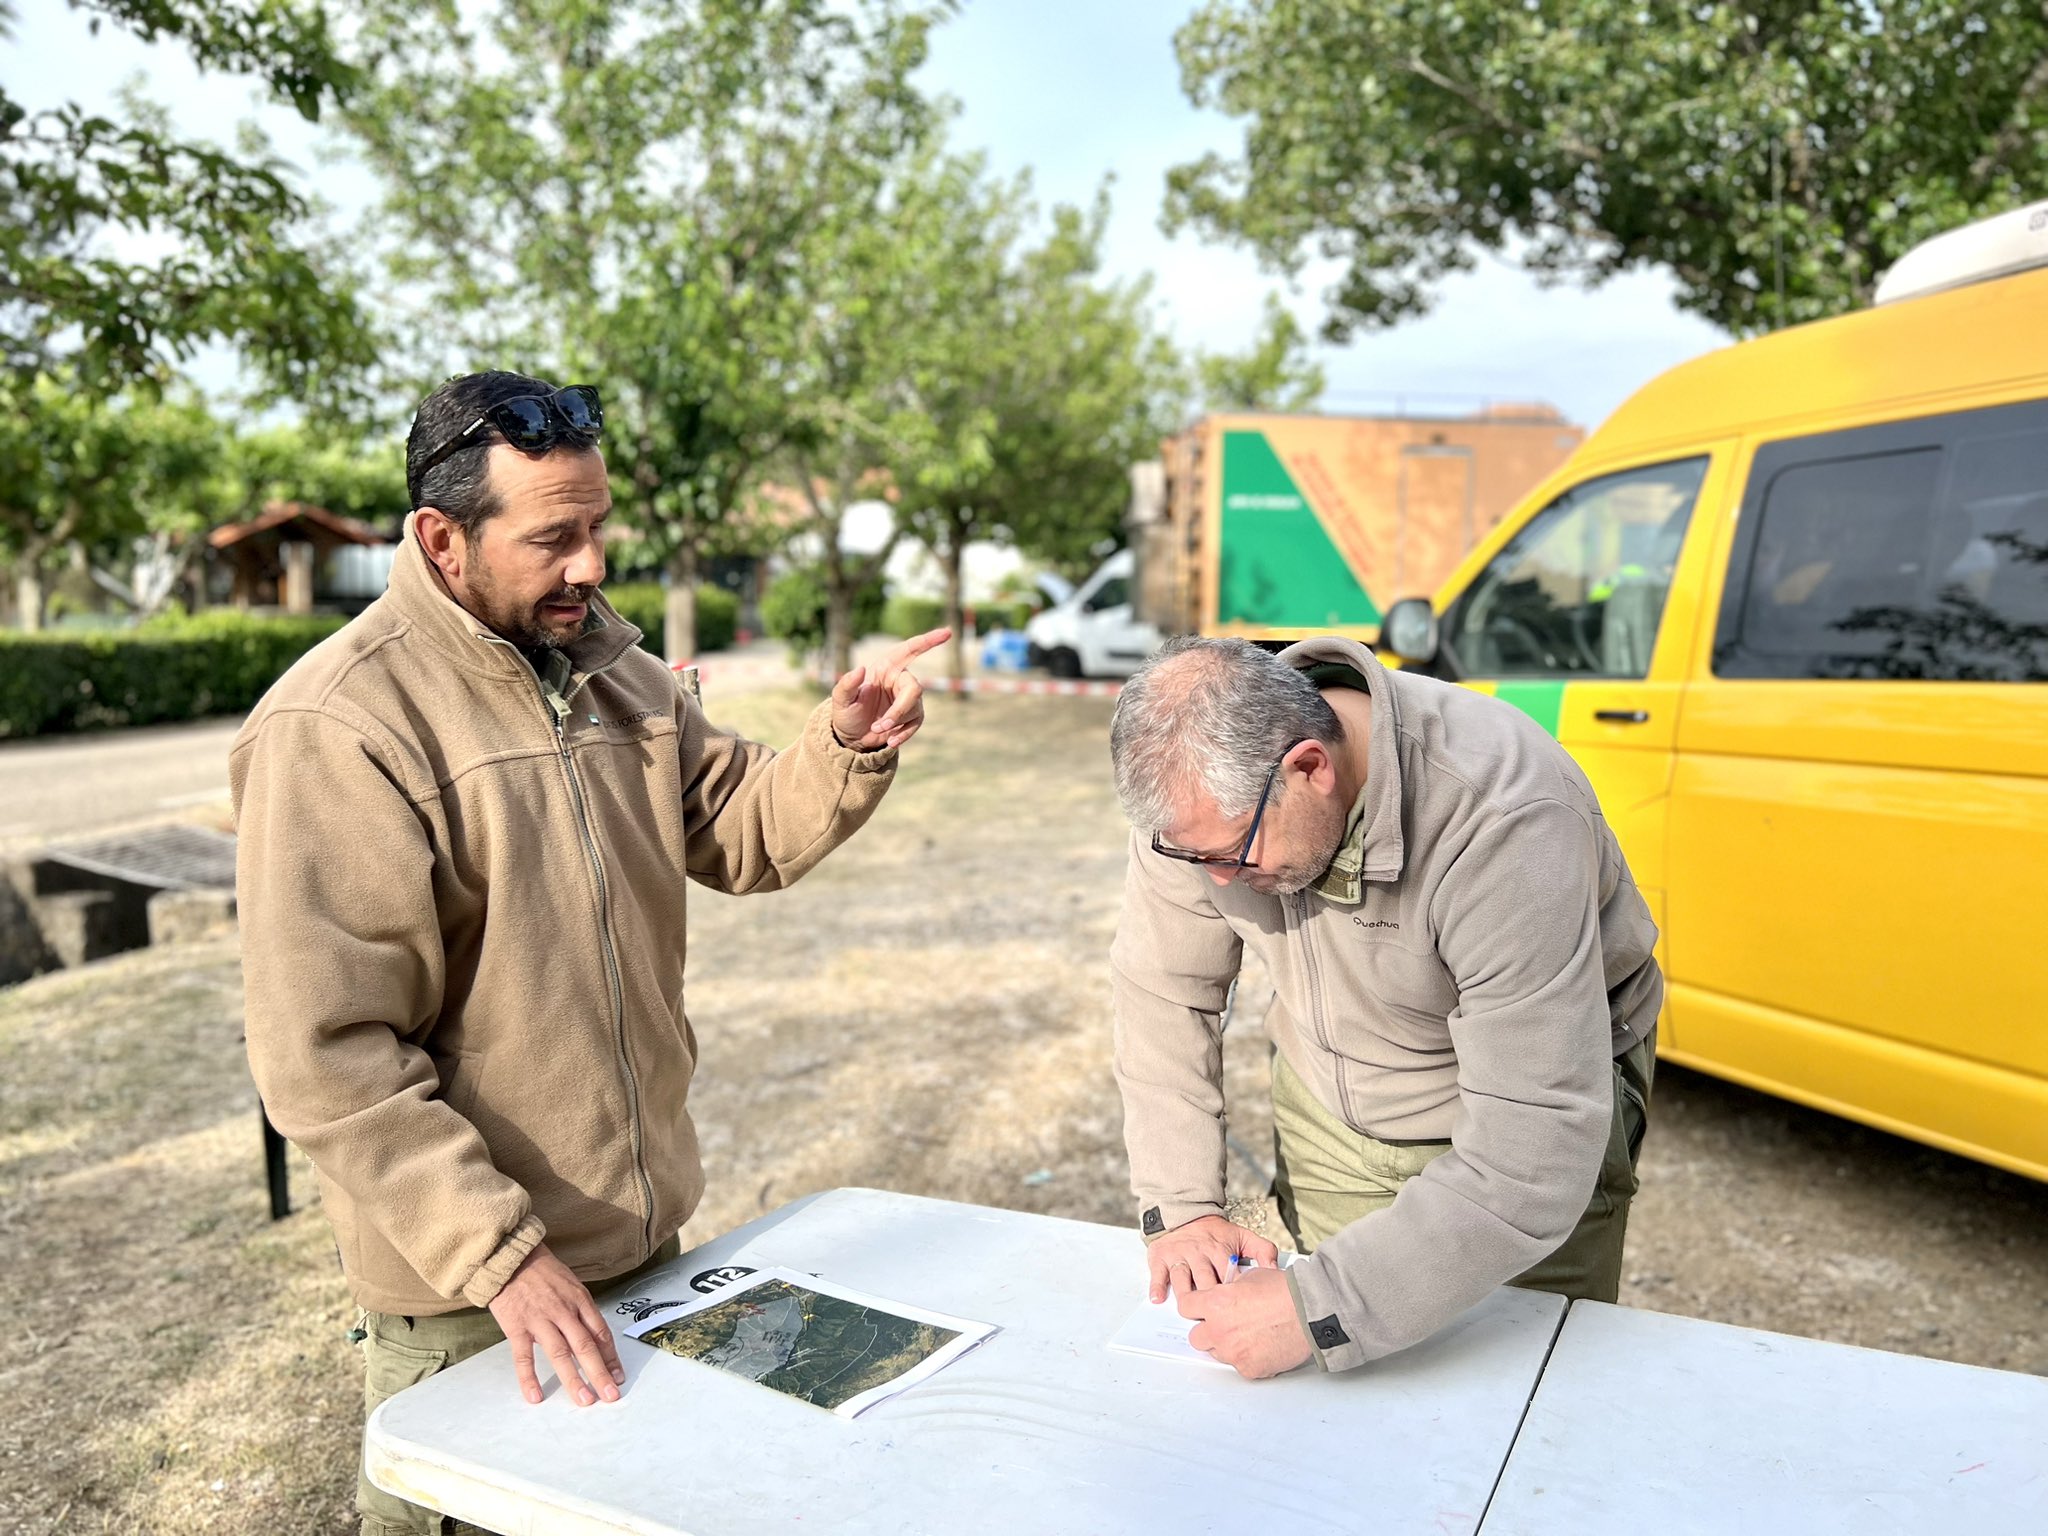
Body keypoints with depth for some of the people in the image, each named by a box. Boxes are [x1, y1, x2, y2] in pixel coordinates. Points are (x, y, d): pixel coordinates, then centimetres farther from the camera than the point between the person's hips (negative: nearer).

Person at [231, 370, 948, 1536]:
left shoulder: (616, 672, 3)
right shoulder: (335, 728, -20)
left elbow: (740, 834, 6)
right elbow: (328, 1057, -22)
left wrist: (848, 748, -13)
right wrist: (499, 1256, -25)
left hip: (648, 1229, 7)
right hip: (467, 1295, -6)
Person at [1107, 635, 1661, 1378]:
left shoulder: (1505, 822, -37)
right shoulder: (1205, 789, -22)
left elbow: (1532, 1162, -37)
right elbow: (1163, 992, -9)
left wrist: (1317, 1311, -38)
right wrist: (1179, 1205, -16)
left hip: (1520, 1121, -3)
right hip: (1329, 1108, 4)